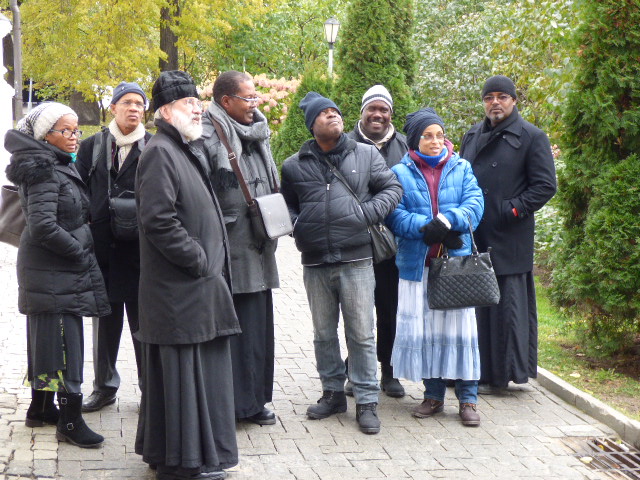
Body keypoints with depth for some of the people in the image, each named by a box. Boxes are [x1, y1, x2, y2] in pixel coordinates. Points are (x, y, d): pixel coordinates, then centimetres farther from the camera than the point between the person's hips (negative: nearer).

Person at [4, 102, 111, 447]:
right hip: (54, 274, -10)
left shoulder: (59, 167, 13)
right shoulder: (45, 172, -17)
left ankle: (40, 407, 29)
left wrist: (81, 250, 9)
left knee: (47, 339, 17)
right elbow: (43, 226, -26)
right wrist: (80, 252, -16)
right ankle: (70, 421, -3)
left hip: (57, 271, 10)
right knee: (64, 340, -7)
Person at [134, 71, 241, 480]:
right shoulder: (160, 154, -14)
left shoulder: (183, 152, 18)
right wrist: (200, 261, -16)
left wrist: (211, 261, 14)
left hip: (197, 288, 10)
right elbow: (159, 221, -22)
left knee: (197, 370, 15)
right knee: (182, 371, -4)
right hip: (179, 289, -10)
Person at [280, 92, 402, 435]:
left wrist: (368, 213, -9)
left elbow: (392, 188, 7)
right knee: (324, 334, 13)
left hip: (356, 259, -2)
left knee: (362, 333, -1)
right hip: (315, 264, 2)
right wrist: (297, 227, -1)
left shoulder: (366, 155, 4)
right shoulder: (295, 165, 8)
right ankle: (333, 393, 27)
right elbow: (286, 205, 18)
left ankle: (366, 401, 8)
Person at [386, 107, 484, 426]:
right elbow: (395, 214, -5)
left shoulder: (461, 169, 9)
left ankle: (468, 399, 7)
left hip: (456, 258, 0)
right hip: (417, 263, 0)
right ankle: (433, 395, 17)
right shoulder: (401, 173, 5)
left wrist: (448, 220, -22)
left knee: (459, 326, -1)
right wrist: (426, 228, -20)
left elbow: (475, 203, -4)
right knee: (424, 328, 3)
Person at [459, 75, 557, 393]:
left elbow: (545, 186, -6)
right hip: (472, 237, 6)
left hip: (509, 239, -6)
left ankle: (501, 373, 5)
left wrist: (512, 210, -12)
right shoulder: (472, 137, 16)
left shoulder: (531, 137, -2)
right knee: (475, 304, 8)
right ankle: (475, 368, 16)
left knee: (507, 306, -2)